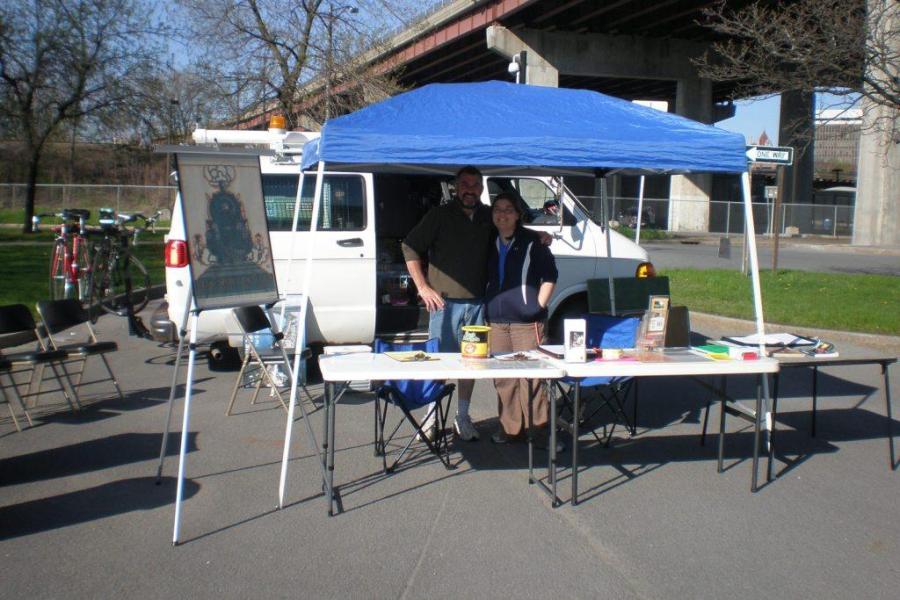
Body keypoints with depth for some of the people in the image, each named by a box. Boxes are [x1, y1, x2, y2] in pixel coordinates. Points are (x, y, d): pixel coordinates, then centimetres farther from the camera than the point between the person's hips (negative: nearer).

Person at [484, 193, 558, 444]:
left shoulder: (532, 241, -1)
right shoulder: (489, 244, 12)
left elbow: (549, 276, 0)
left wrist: (538, 306, -6)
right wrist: (488, 307, 14)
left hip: (526, 320, -5)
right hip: (496, 320, 5)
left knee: (531, 374, -6)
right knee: (502, 376, 7)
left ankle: (539, 425, 2)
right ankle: (509, 426, 16)